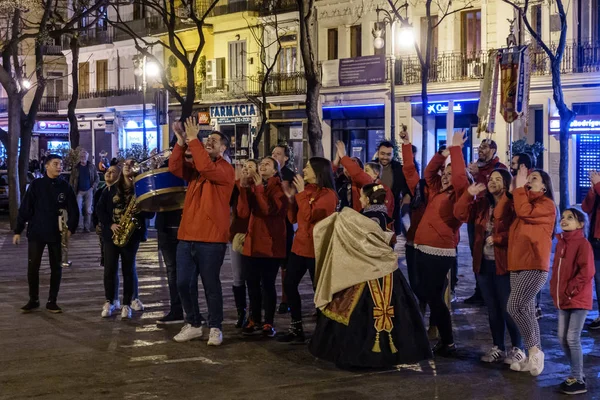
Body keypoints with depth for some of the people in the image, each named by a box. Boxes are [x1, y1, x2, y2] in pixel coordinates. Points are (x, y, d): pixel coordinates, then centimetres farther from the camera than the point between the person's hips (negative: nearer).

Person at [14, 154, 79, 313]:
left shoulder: (65, 187, 1)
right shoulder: (36, 185, -3)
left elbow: (73, 210, 4)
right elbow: (25, 208, -3)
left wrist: (71, 228, -8)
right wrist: (18, 230, -5)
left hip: (56, 234, 1)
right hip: (36, 233, -1)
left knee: (56, 268, 5)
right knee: (33, 267, 1)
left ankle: (52, 301, 15)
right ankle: (33, 300, 15)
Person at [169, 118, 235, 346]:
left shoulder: (226, 170, -5)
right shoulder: (194, 168, 16)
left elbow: (206, 168, -25)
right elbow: (175, 168, -1)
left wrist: (193, 140, -22)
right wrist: (181, 142, -12)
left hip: (211, 239, -6)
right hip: (186, 236, 6)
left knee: (211, 285, 0)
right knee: (183, 283, 7)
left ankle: (215, 328, 11)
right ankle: (193, 324, 20)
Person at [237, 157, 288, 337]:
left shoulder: (280, 188, -2)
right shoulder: (252, 186, 11)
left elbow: (269, 210, -20)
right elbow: (243, 213, -4)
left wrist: (259, 188, -22)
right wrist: (243, 189, -13)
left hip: (271, 244, -5)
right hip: (251, 243, 5)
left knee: (268, 284, -2)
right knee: (252, 284, 9)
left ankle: (269, 323, 6)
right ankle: (255, 320, 21)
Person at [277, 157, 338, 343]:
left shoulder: (328, 194, -12)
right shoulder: (306, 190, 12)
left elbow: (310, 216, -23)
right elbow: (293, 219, 13)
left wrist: (301, 193, -18)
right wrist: (291, 198, 0)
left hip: (316, 248, -8)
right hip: (299, 245, 8)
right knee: (289, 284, 9)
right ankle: (296, 329, 16)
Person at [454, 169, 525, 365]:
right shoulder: (481, 203, 11)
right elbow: (460, 214, 0)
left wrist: (497, 238, -20)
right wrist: (469, 194, -10)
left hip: (504, 264, -7)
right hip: (483, 263, 7)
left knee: (508, 308, -2)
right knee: (492, 309, 13)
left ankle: (517, 349, 10)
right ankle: (498, 348, 22)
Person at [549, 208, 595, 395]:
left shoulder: (583, 244, -13)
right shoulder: (560, 243, 12)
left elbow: (587, 272, -19)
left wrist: (571, 290, -18)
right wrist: (555, 291, 10)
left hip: (578, 300, -8)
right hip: (563, 300, 8)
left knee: (572, 338, -7)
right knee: (562, 338, 11)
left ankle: (578, 380, 3)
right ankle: (577, 374, 24)